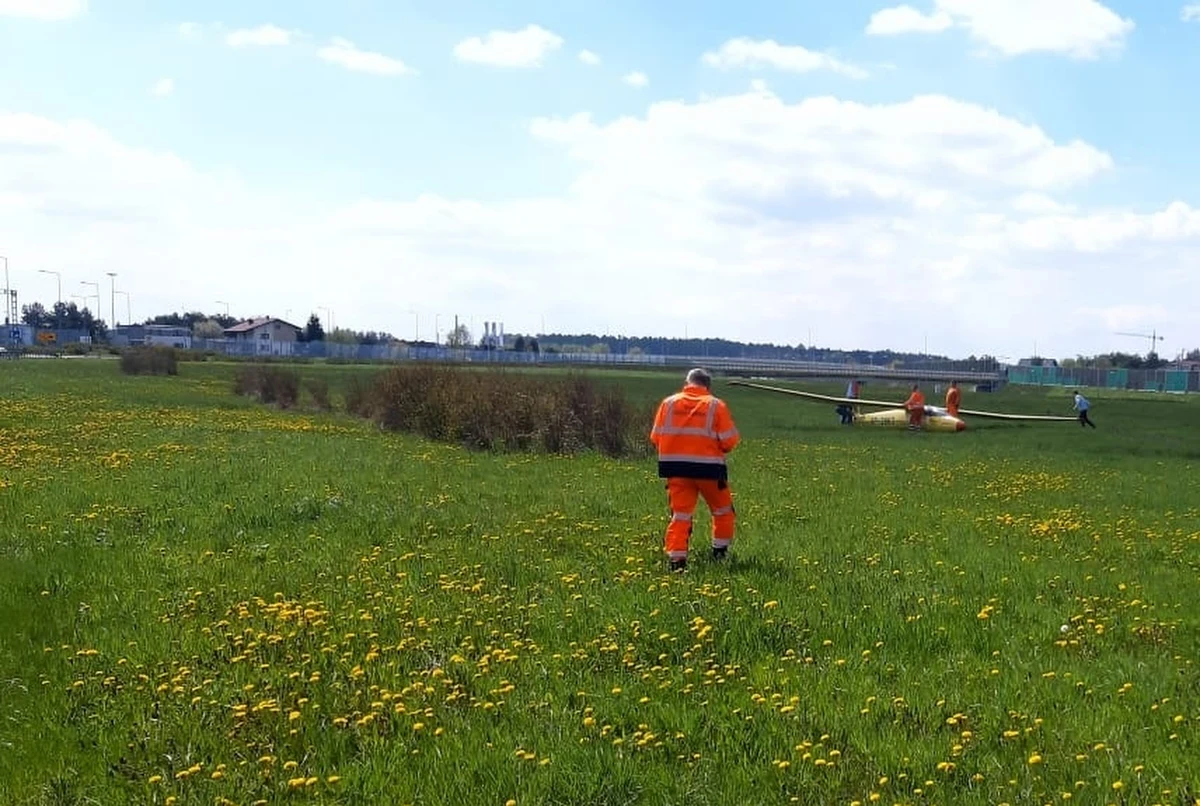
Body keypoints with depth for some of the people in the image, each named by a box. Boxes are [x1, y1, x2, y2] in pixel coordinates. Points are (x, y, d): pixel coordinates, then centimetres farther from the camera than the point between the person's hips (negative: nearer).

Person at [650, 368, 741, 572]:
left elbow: (656, 437, 4)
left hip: (676, 468, 2)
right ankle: (720, 552, 24)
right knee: (723, 511, 19)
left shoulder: (668, 403, 5)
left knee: (680, 514, 6)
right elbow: (729, 441, -4)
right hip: (708, 467, -2)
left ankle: (677, 558, -4)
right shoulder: (716, 405, -1)